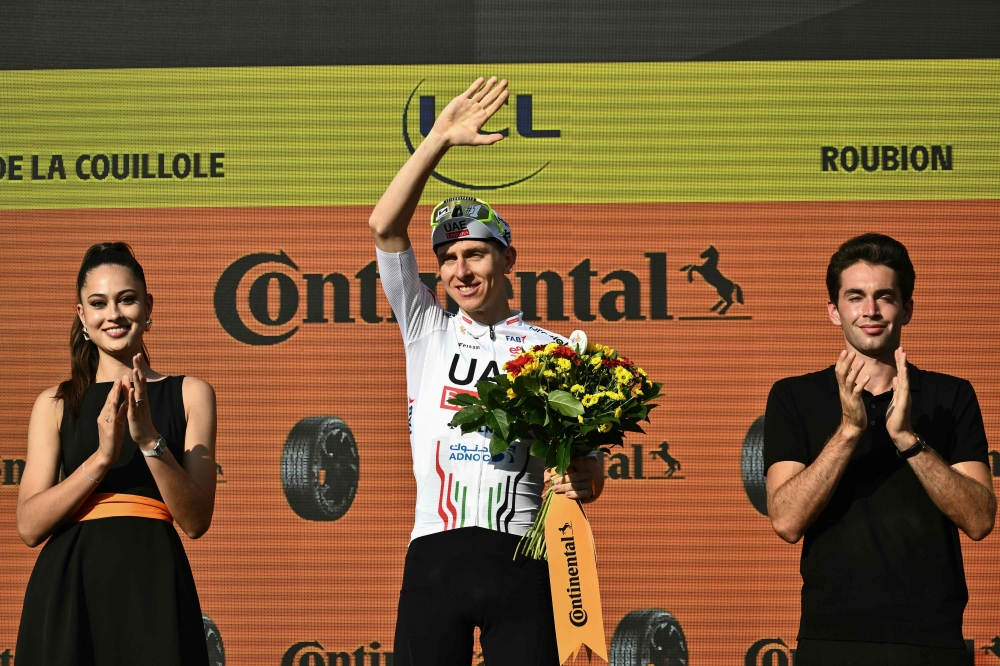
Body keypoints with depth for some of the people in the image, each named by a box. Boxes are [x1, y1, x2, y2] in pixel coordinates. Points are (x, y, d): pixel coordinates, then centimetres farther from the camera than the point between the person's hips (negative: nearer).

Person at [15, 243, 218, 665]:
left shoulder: (189, 394, 7)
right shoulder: (55, 403, 9)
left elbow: (196, 521, -2)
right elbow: (29, 527, -2)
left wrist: (149, 441, -15)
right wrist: (102, 457, -14)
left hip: (152, 584, -1)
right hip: (68, 586, 1)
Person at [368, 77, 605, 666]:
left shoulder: (552, 349, 11)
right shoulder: (428, 333, 14)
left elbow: (586, 462, 10)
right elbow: (385, 227, 4)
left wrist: (582, 479, -15)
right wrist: (440, 139, -3)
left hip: (518, 556, -1)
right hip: (435, 552, 1)